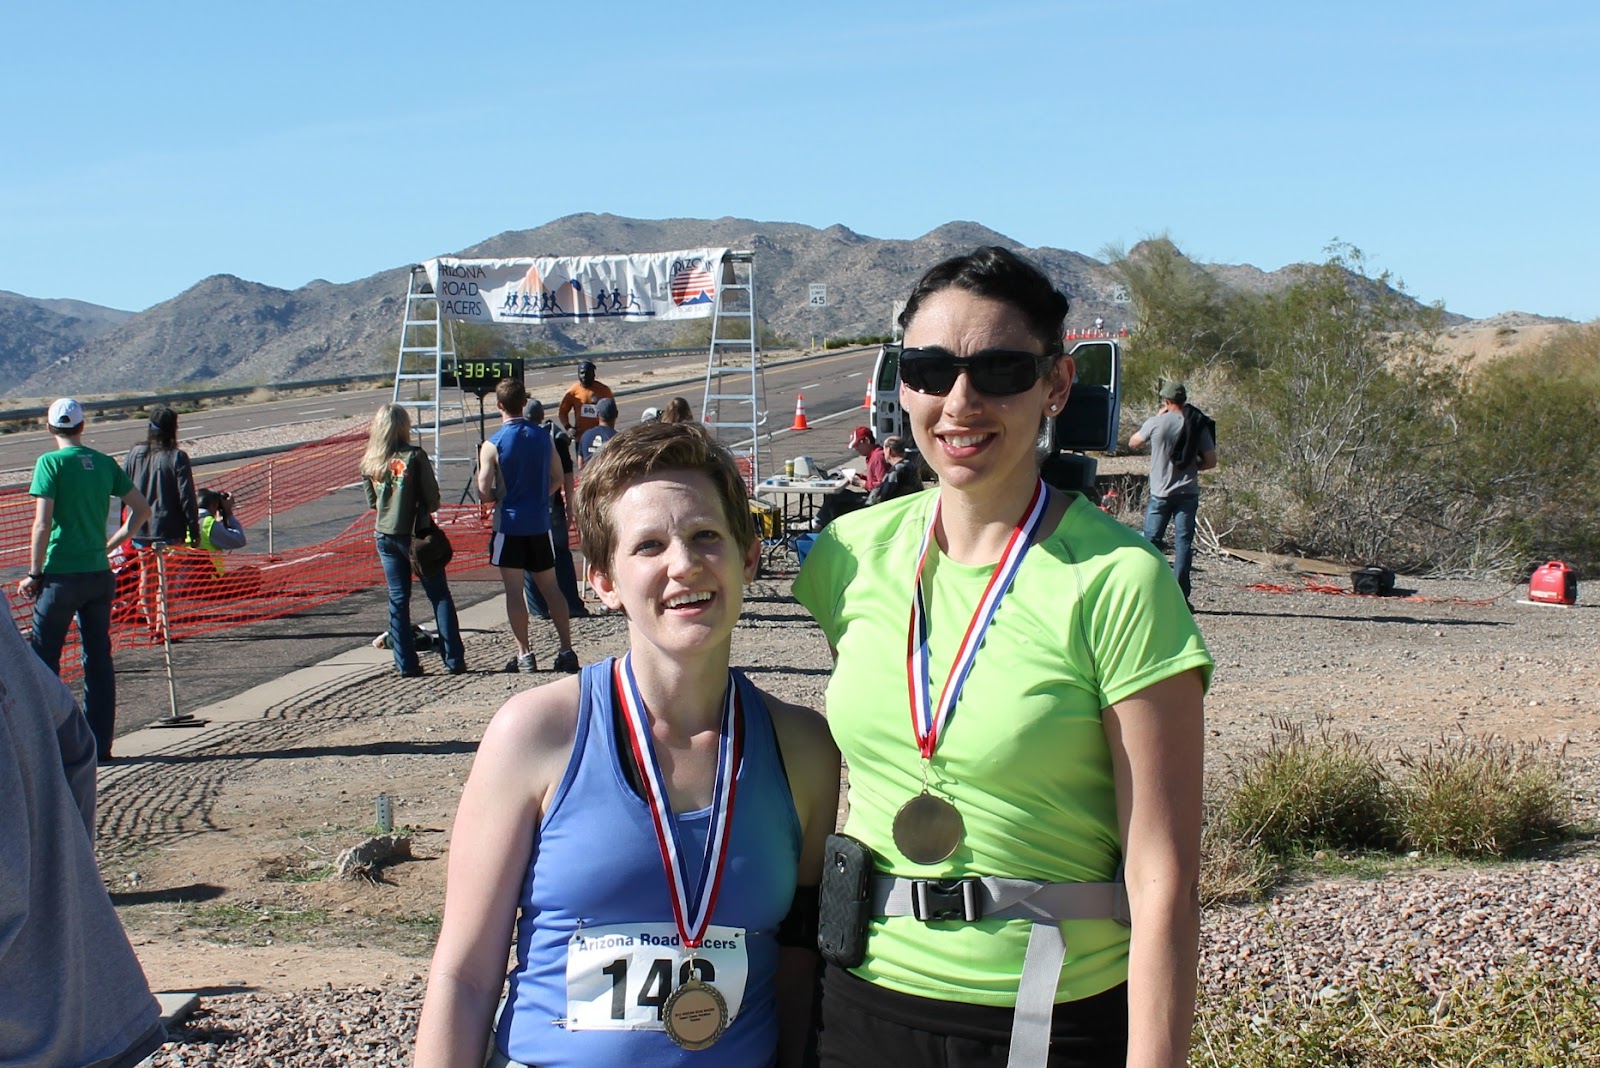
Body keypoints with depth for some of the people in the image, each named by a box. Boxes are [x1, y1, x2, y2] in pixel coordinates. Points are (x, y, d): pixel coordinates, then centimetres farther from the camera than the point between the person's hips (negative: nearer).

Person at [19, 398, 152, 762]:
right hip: (100, 574, 5)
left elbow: (43, 523, -13)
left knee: (43, 658, 5)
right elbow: (142, 509, 8)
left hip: (61, 575, -5)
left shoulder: (50, 463, -8)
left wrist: (34, 574, -6)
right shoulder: (105, 463, 7)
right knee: (99, 659, 9)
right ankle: (100, 744, 12)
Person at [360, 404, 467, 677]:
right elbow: (432, 499, -11)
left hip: (385, 536, 4)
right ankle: (454, 659, 3)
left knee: (398, 599, 10)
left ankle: (406, 664, 9)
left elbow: (371, 501, 10)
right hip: (415, 534, -4)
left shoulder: (369, 461, 1)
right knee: (440, 596, 5)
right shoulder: (415, 456, -13)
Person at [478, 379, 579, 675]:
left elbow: (484, 492, -13)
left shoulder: (493, 445, -12)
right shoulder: (543, 436, 2)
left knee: (514, 590, 3)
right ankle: (567, 651, 10)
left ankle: (524, 655, 5)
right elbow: (558, 479, 8)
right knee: (551, 587, 10)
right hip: (540, 523, 4)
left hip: (509, 525, -4)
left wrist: (497, 498, 8)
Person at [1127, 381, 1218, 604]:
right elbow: (1211, 461, -2)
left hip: (1160, 493, -1)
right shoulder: (1197, 426, -2)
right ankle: (1180, 596, 0)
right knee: (1183, 542, 3)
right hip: (1188, 493, 1)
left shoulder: (1156, 422, -7)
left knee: (1151, 541, 7)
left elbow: (1133, 443, 10)